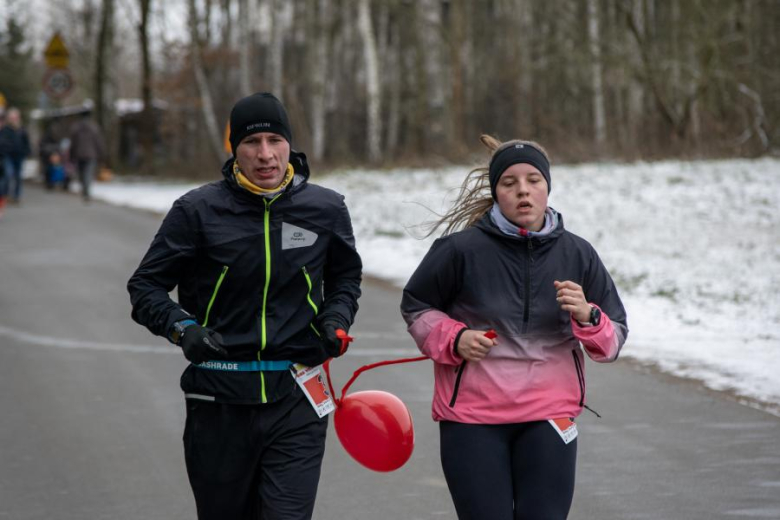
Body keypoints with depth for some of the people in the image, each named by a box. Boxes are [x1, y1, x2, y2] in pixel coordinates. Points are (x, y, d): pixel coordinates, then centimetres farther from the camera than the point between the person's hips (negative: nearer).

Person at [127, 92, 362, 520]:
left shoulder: (326, 209, 3)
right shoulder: (198, 211, -5)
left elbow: (346, 276, 22)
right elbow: (146, 286, 3)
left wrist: (337, 318, 3)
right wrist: (182, 328, -15)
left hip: (296, 401, 0)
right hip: (219, 399, 0)